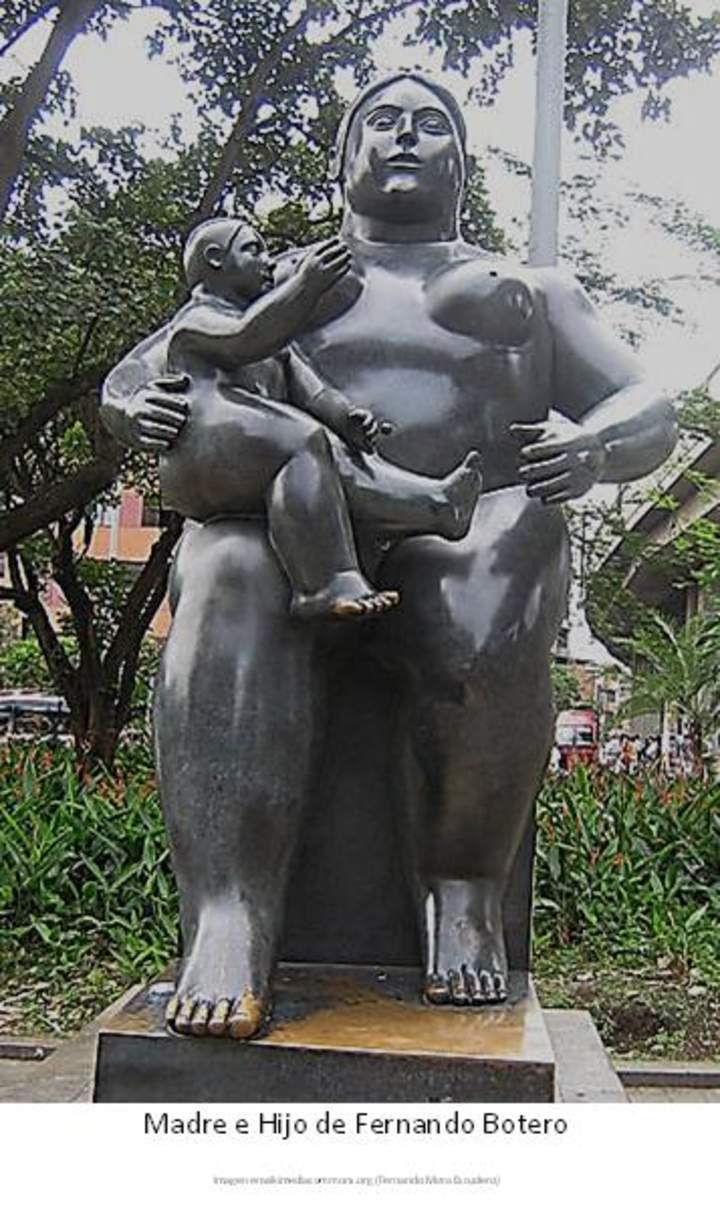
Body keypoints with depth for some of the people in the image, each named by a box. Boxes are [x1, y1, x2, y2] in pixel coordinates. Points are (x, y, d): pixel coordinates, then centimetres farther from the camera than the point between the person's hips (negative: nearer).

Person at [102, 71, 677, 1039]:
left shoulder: (529, 290, 29)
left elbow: (650, 416, 19)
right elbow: (130, 379, 25)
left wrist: (591, 447, -7)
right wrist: (138, 407, -3)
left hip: (468, 533, 0)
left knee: (481, 630, -37)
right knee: (231, 595, -36)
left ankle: (462, 888, -20)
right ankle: (228, 927, -42)